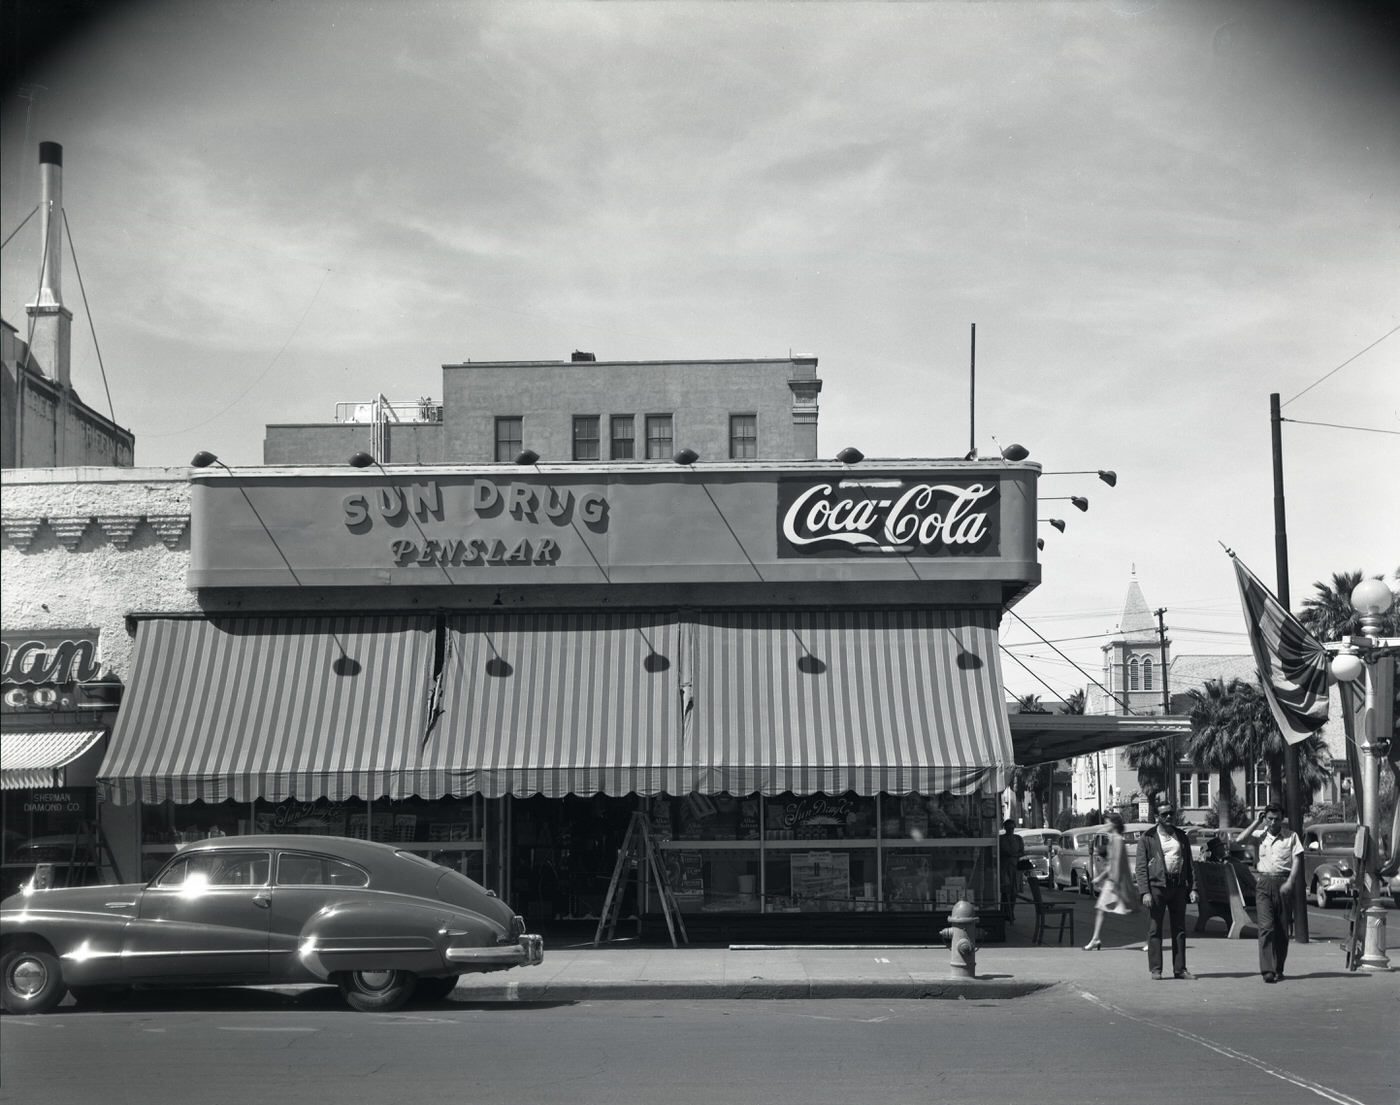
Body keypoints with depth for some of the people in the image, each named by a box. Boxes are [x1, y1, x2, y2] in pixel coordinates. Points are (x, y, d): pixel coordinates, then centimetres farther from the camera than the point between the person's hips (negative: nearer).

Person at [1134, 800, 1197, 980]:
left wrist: (1192, 888, 6)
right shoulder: (1148, 838, 1)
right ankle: (1155, 969, 3)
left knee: (1179, 930, 6)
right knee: (1154, 930, -2)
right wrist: (1145, 892, -13)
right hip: (1157, 886, -4)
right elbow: (1141, 867, -3)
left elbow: (1189, 864, 16)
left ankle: (1180, 969, 11)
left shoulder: (1181, 837, 14)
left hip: (1178, 886, 4)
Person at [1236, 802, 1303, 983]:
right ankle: (1267, 970, -17)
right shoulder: (1260, 836, 10)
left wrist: (1290, 883, -12)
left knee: (1282, 929, 4)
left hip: (1283, 883, 0)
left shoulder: (1291, 836, 5)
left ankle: (1278, 969, 13)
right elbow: (1240, 839, -5)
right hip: (1263, 883, 0)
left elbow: (1297, 861, 0)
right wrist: (1256, 823, 0)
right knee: (1266, 926, -11)